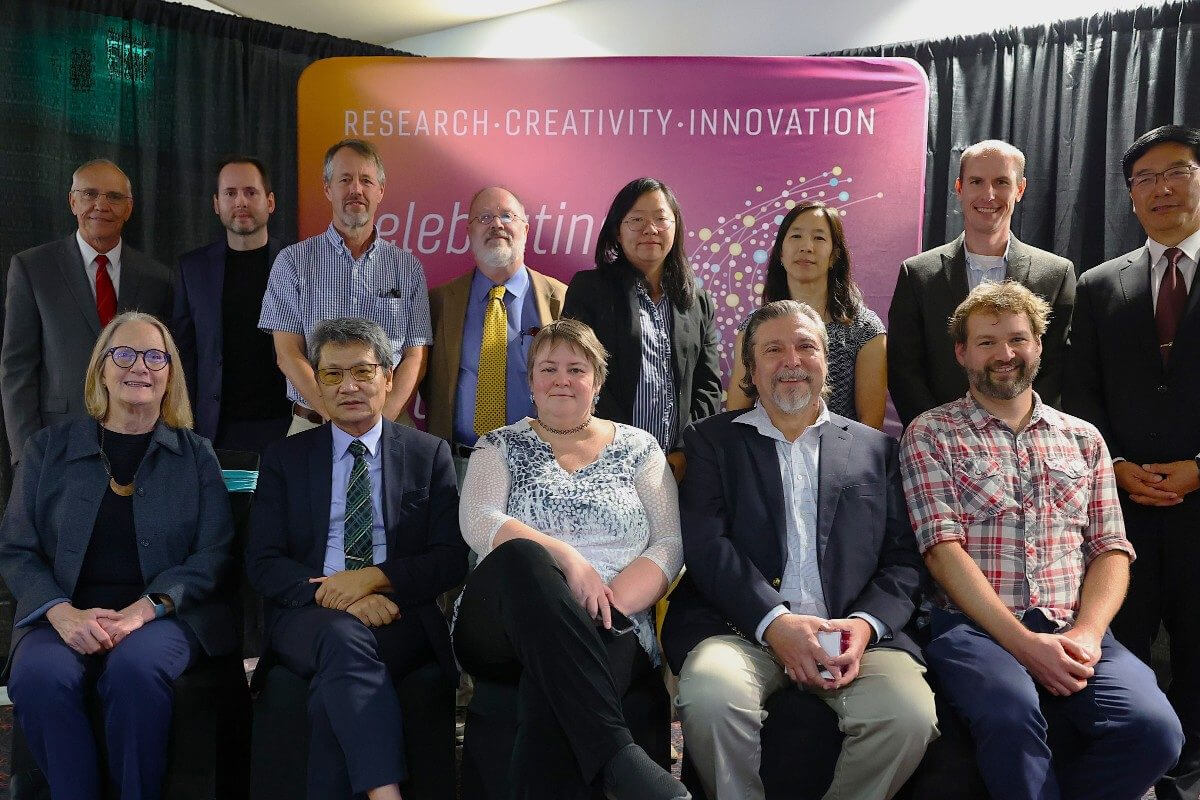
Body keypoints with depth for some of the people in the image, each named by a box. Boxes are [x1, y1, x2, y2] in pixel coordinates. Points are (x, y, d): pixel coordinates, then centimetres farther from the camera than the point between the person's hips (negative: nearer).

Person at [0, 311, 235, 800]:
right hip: (65, 616, 1)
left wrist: (142, 610, -14)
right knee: (39, 675, -31)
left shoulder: (196, 455, 10)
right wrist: (62, 612, -12)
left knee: (135, 667, -33)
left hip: (165, 614, -1)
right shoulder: (48, 449, 12)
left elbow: (213, 555, 2)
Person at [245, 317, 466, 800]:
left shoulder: (429, 454, 11)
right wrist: (335, 595, -16)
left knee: (335, 685, -32)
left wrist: (373, 577, -15)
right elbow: (263, 564, 3)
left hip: (399, 615, 0)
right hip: (307, 616, 1)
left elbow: (452, 558, 3)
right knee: (343, 635, -35)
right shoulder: (283, 458, 12)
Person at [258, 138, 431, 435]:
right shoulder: (293, 261, 3)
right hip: (311, 422, 0)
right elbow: (287, 354, -2)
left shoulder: (408, 266, 6)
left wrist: (380, 420, -13)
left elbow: (415, 356, 2)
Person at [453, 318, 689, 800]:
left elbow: (670, 544, 4)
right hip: (502, 629, 1)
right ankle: (616, 754, -42)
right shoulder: (501, 448, 14)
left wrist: (609, 604, -14)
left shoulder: (638, 448, 15)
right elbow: (478, 523, -4)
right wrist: (568, 559, -19)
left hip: (609, 633, -1)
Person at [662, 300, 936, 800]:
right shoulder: (712, 441, 13)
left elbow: (904, 559, 11)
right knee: (711, 697, -33)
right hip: (742, 627, -1)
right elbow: (706, 546, -1)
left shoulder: (875, 449, 19)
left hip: (856, 633, 2)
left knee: (910, 714, -28)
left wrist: (865, 624, -9)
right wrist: (774, 622, -15)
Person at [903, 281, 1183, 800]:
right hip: (974, 627, -3)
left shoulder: (1083, 440, 19)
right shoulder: (930, 435, 7)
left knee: (1153, 727, -24)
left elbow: (1110, 549, 13)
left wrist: (1086, 634, -7)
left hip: (1074, 631, 4)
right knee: (1011, 713, -35)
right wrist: (1023, 642, -13)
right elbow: (944, 548, -4)